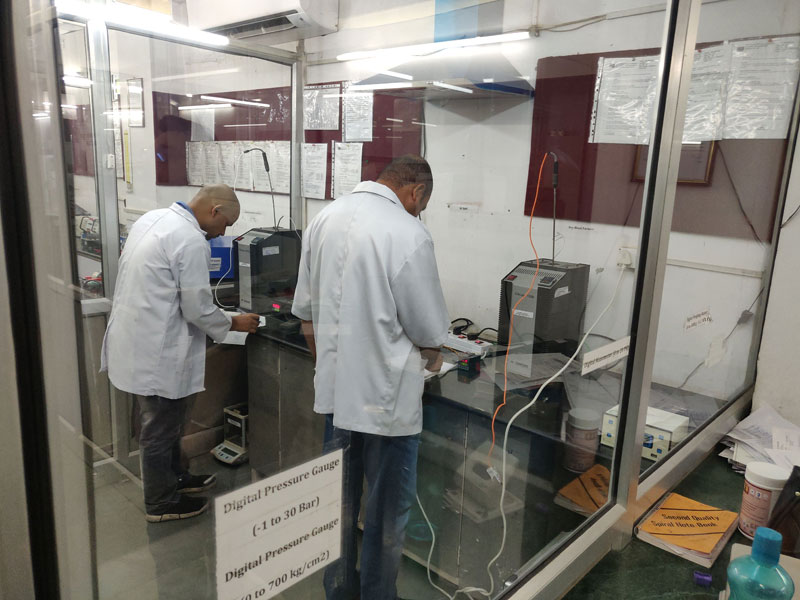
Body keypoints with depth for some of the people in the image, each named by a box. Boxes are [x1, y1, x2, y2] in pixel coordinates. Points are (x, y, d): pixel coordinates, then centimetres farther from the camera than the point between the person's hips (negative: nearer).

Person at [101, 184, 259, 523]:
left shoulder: (153, 218, 7)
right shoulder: (191, 241, -22)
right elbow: (198, 309, -19)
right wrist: (234, 324, -2)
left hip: (135, 338, 9)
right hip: (156, 351, -9)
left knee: (166, 419, 24)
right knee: (160, 428, 9)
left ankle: (173, 477, 43)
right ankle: (161, 503, 27)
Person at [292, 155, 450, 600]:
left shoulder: (324, 220, 2)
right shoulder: (409, 234, -18)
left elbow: (306, 312, 8)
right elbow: (428, 331, -13)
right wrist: (432, 359, 10)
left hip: (335, 388, 7)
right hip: (387, 396, -6)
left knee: (340, 500, 23)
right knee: (388, 510, 14)